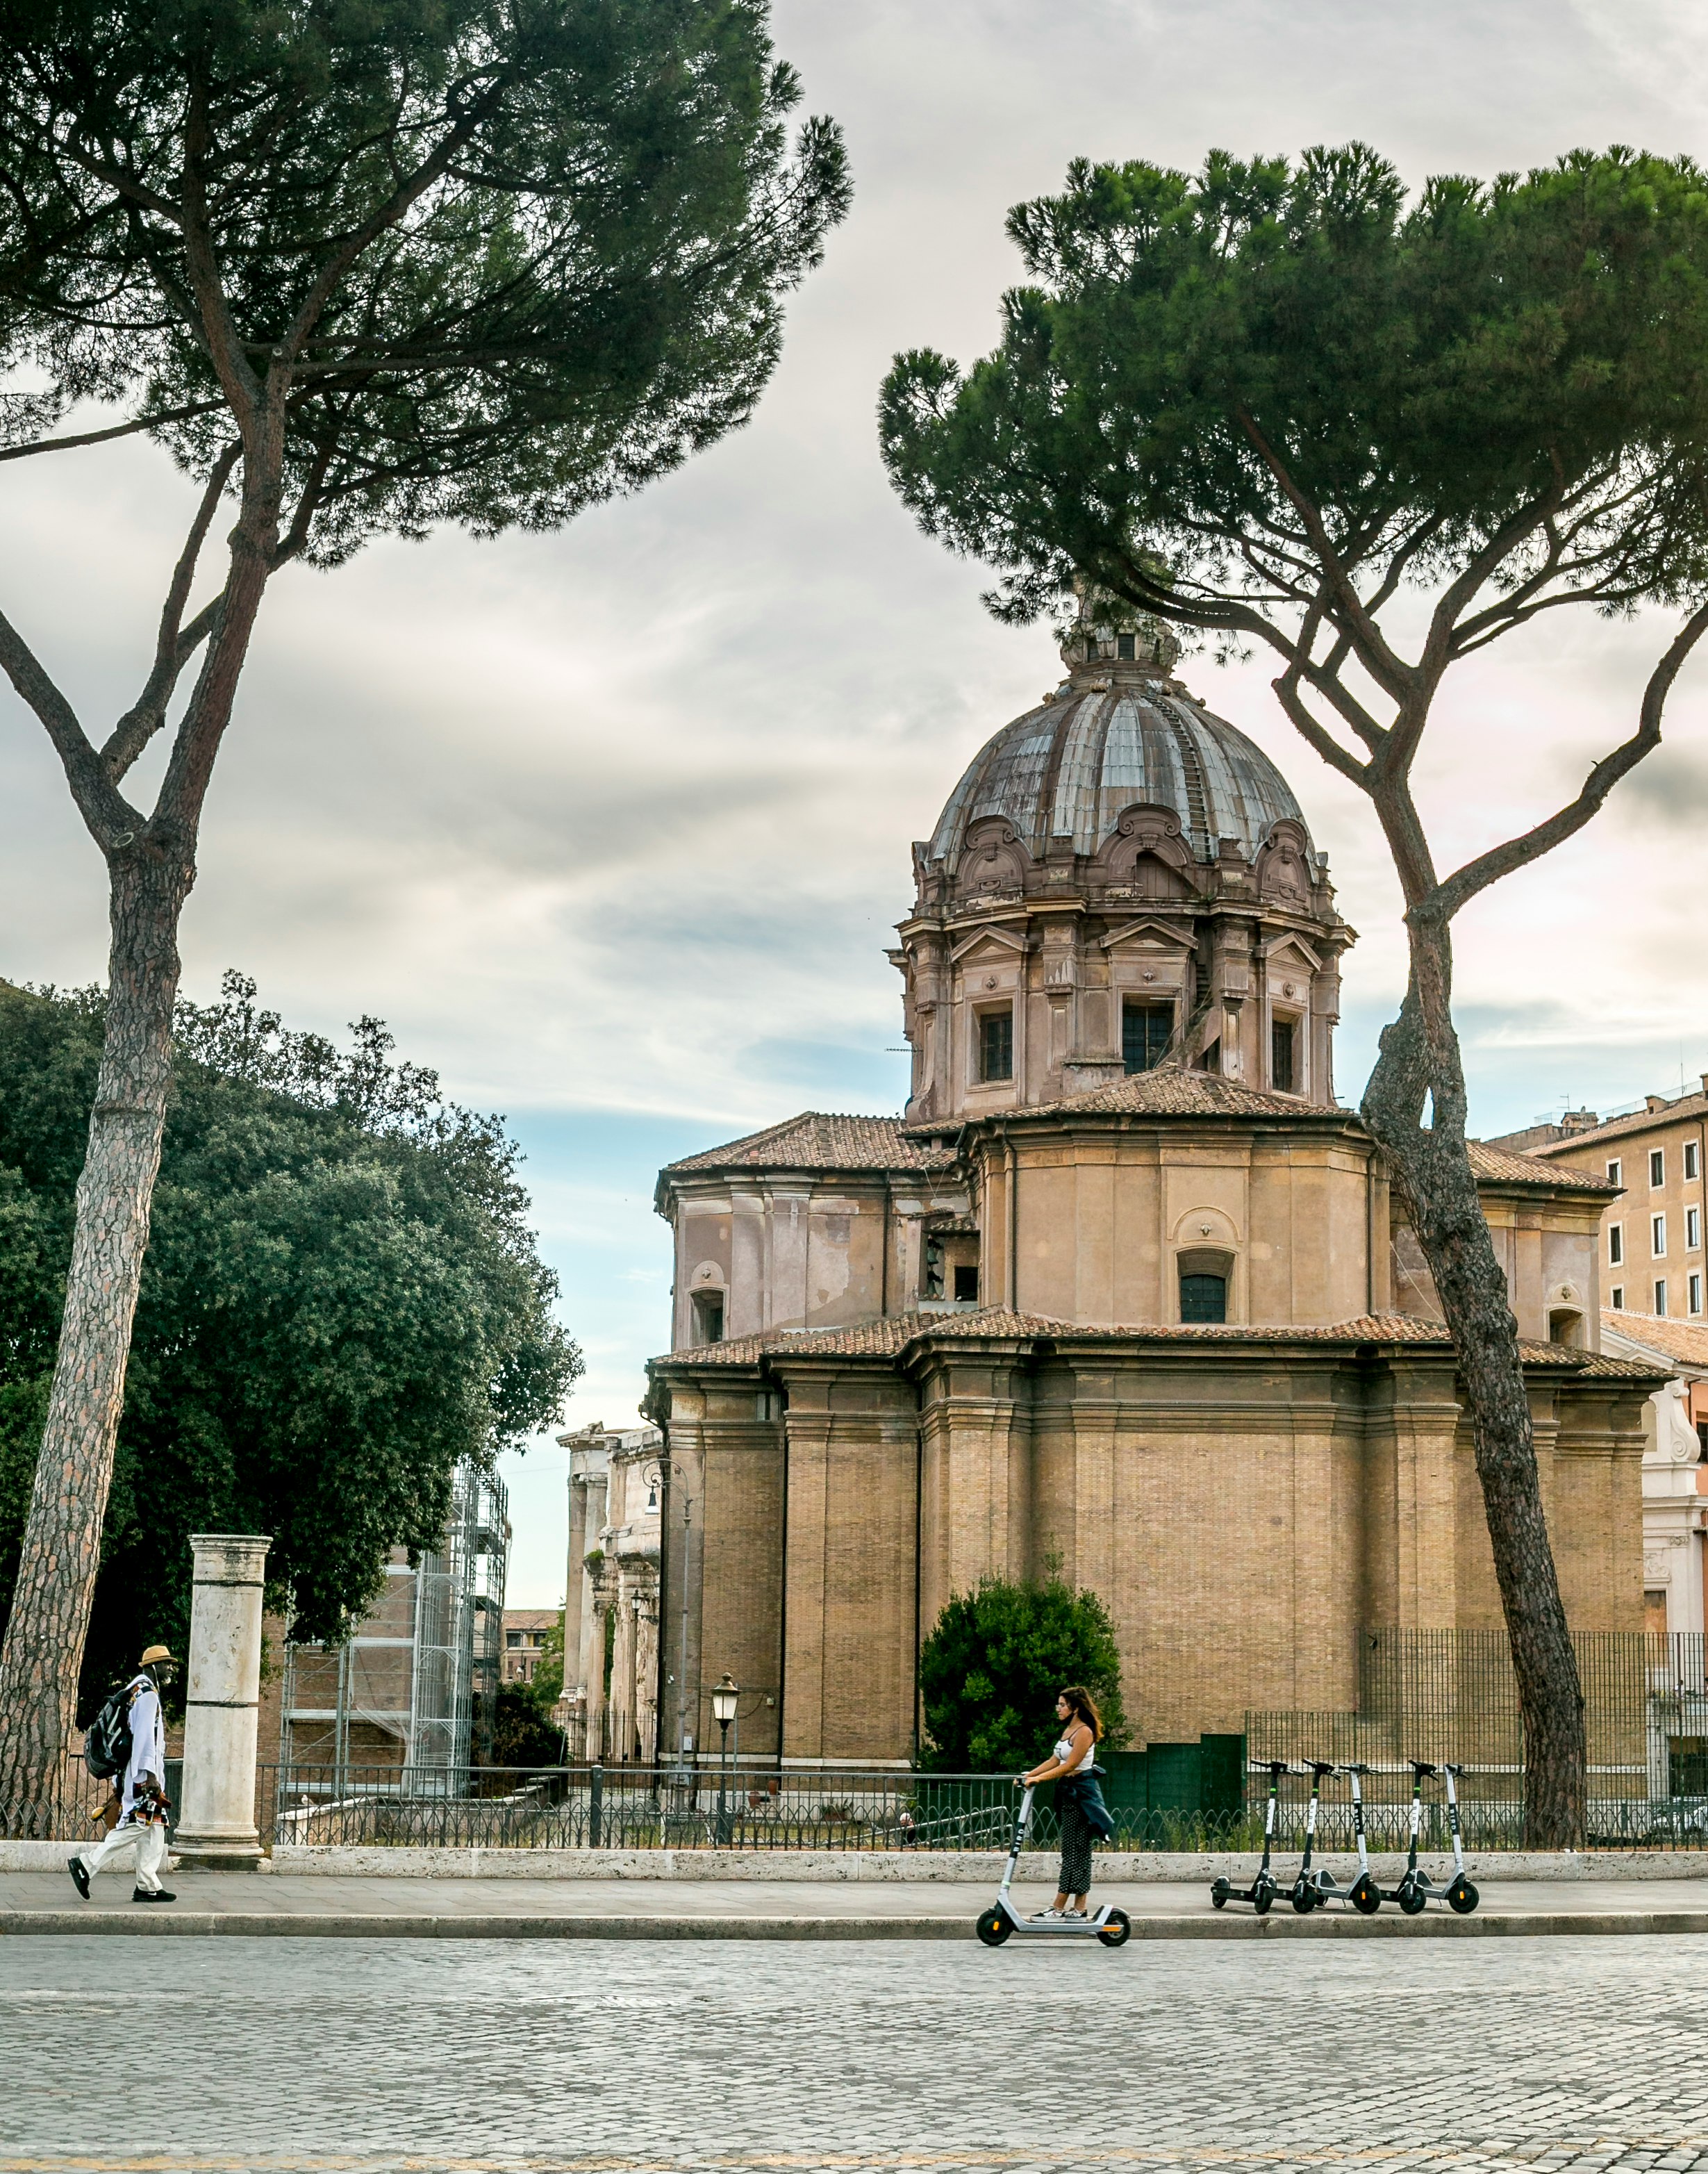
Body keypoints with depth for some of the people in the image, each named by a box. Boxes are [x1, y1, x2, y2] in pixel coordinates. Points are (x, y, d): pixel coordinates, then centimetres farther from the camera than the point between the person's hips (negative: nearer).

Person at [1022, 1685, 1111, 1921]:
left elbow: (1069, 1765, -18)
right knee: (1072, 1850, 9)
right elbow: (1054, 1761, 15)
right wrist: (1029, 1775, 6)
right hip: (1069, 1792, 10)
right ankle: (1078, 1907, 11)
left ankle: (1059, 1906, -7)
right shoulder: (1068, 1730, 15)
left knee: (1075, 1850, -6)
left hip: (1082, 1792, -10)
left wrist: (1039, 1778, -20)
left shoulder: (1084, 1732, -14)